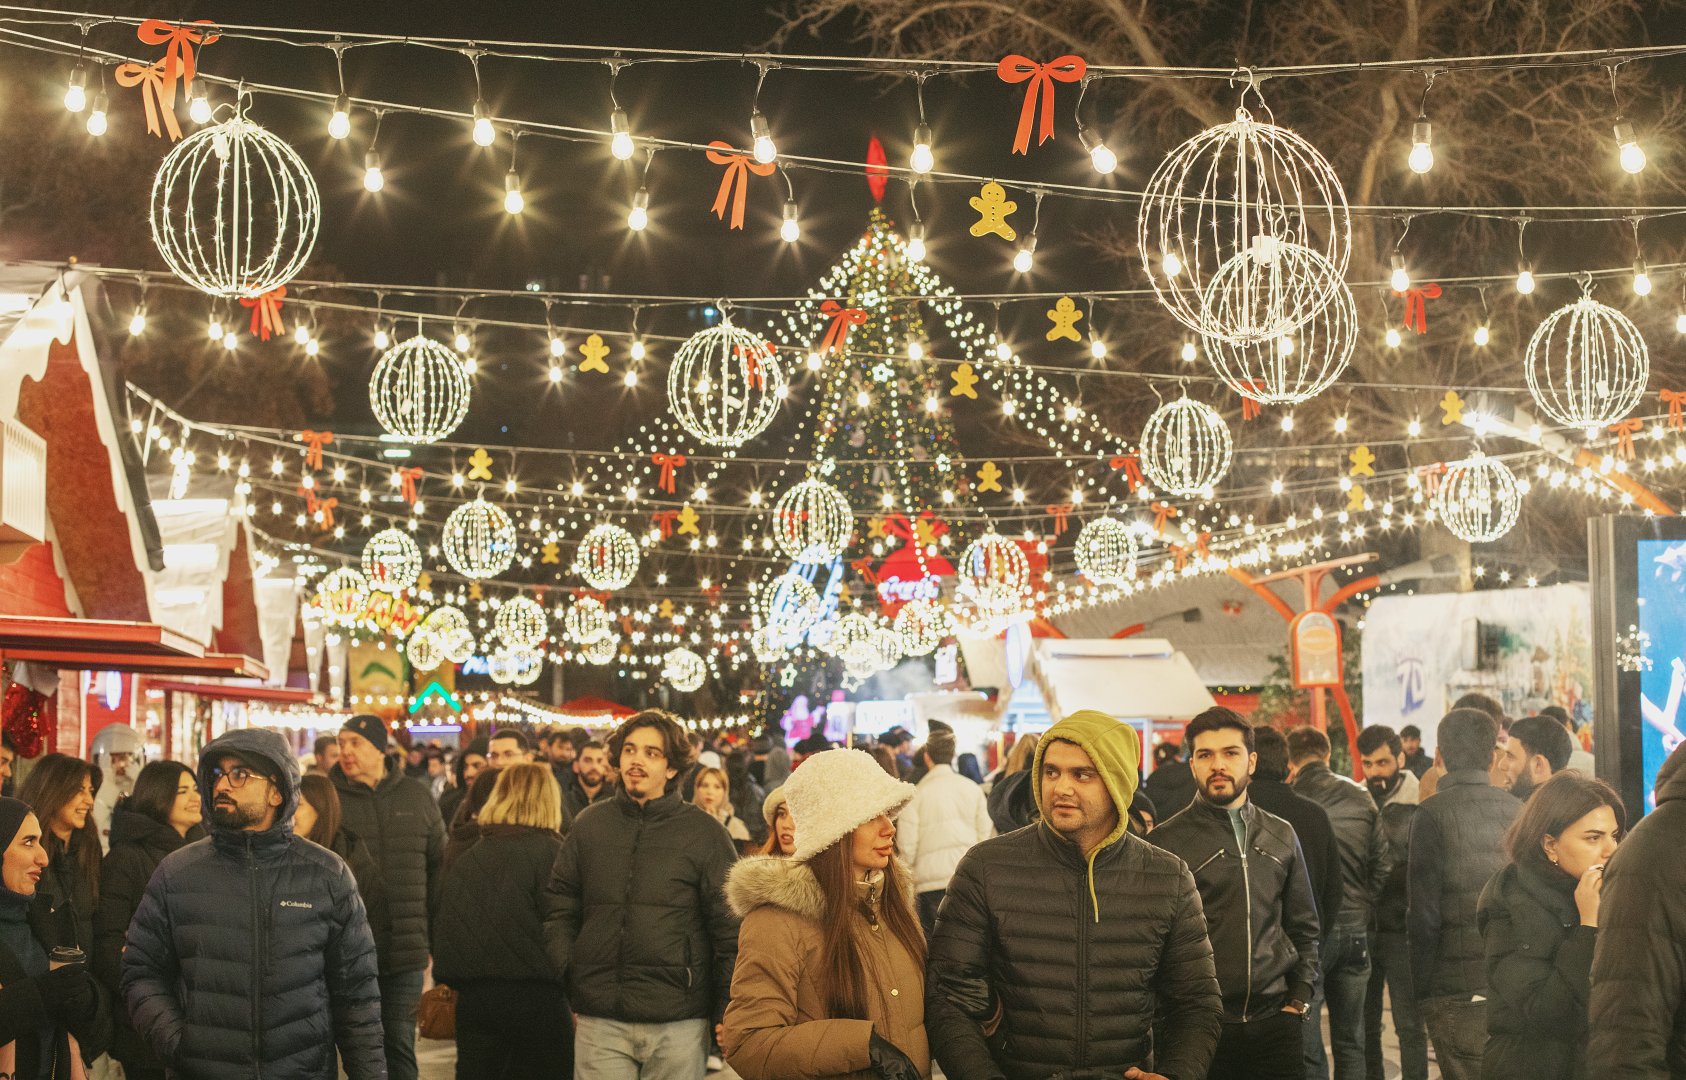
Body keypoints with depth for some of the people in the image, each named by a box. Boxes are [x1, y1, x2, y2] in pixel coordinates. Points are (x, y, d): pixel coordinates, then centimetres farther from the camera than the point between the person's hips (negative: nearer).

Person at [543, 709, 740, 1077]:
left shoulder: (705, 833, 2)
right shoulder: (589, 825, 10)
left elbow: (730, 931, 0)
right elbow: (560, 909, 12)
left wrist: (727, 1013, -4)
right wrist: (557, 991, 1)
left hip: (678, 1023, -2)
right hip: (599, 1022, 2)